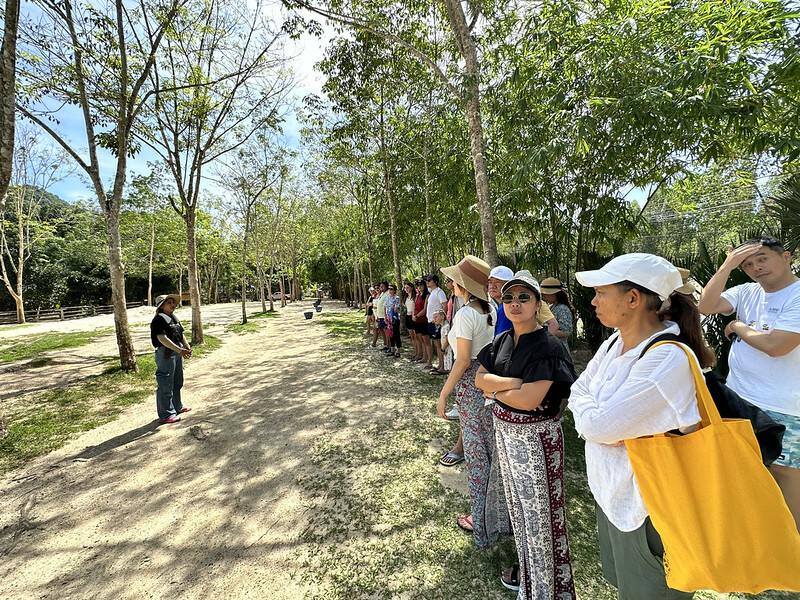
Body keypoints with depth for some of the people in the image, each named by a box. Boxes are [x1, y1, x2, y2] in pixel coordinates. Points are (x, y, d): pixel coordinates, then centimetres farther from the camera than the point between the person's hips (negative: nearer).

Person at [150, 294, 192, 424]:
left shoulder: (174, 317, 14)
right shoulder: (159, 319, -14)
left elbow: (181, 334, 19)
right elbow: (162, 338, -24)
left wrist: (187, 346, 3)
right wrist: (179, 350, -33)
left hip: (178, 352, 9)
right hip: (165, 353, -9)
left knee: (178, 383, 20)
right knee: (166, 385, -1)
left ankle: (177, 407, 36)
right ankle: (165, 415, 9)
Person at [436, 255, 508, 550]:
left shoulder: (465, 314, -19)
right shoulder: (491, 310, 4)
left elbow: (464, 361, -20)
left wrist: (443, 393, -12)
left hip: (471, 383, -8)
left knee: (476, 451, 7)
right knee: (493, 445, 19)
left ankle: (481, 519, 25)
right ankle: (499, 509, 37)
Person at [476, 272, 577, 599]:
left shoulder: (547, 346, -20)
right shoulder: (502, 341, 2)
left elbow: (529, 400, -27)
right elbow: (480, 378, -4)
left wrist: (495, 390, -11)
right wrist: (515, 382, -19)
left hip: (535, 435, -7)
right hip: (504, 430, 7)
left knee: (537, 509, 10)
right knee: (517, 501, 23)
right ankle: (526, 565, 47)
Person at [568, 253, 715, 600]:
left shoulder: (668, 358, -29)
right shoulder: (612, 345, -2)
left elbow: (598, 425, -30)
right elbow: (578, 389, 3)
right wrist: (598, 424, -16)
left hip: (644, 503, -7)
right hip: (608, 488, 7)